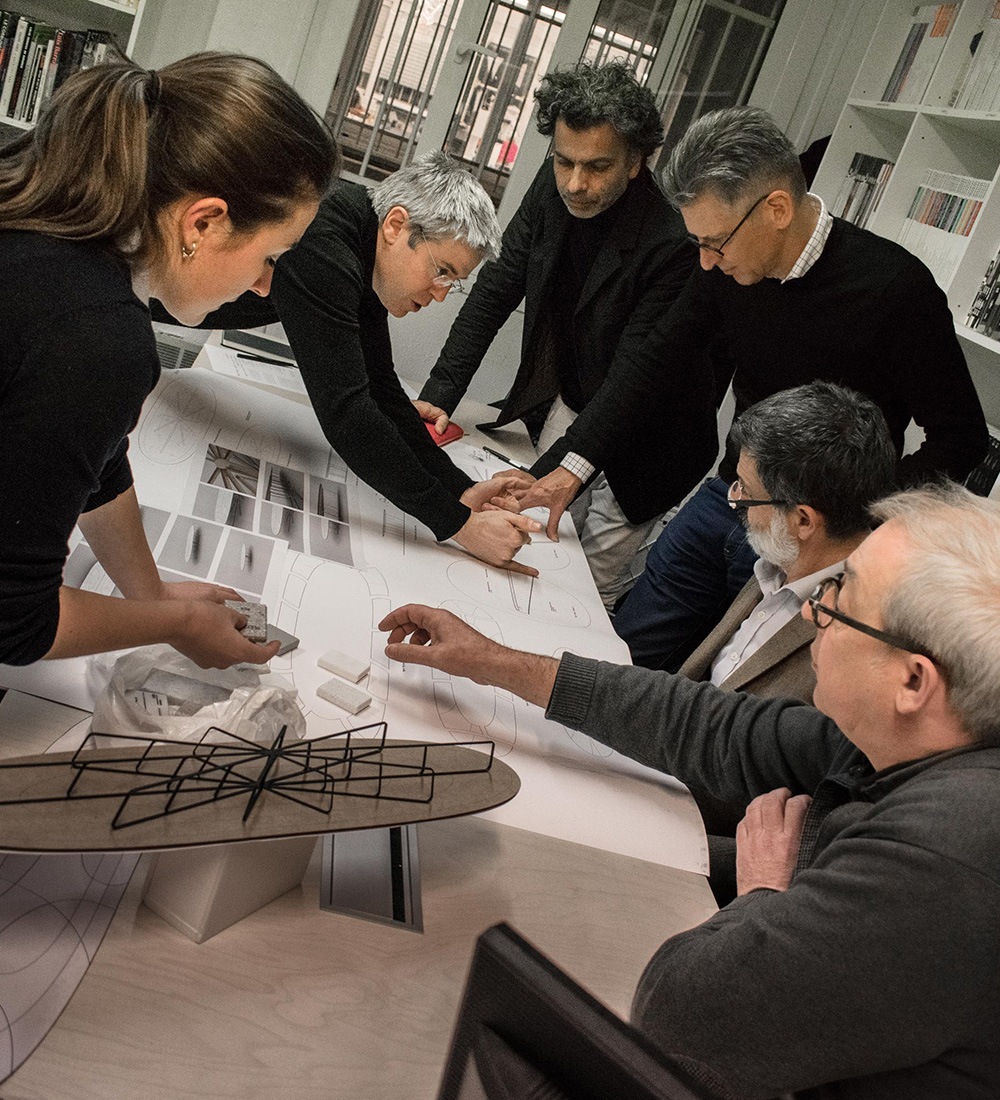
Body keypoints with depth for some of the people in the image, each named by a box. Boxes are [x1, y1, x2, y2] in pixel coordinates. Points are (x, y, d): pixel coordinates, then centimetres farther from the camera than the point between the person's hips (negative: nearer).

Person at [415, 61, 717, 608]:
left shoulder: (675, 239, -30)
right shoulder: (555, 187, -11)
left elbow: (639, 370, -32)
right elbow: (495, 290, -8)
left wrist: (572, 466, -42)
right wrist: (439, 396, -15)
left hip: (640, 438, -6)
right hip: (565, 404, 6)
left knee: (592, 591, 1)